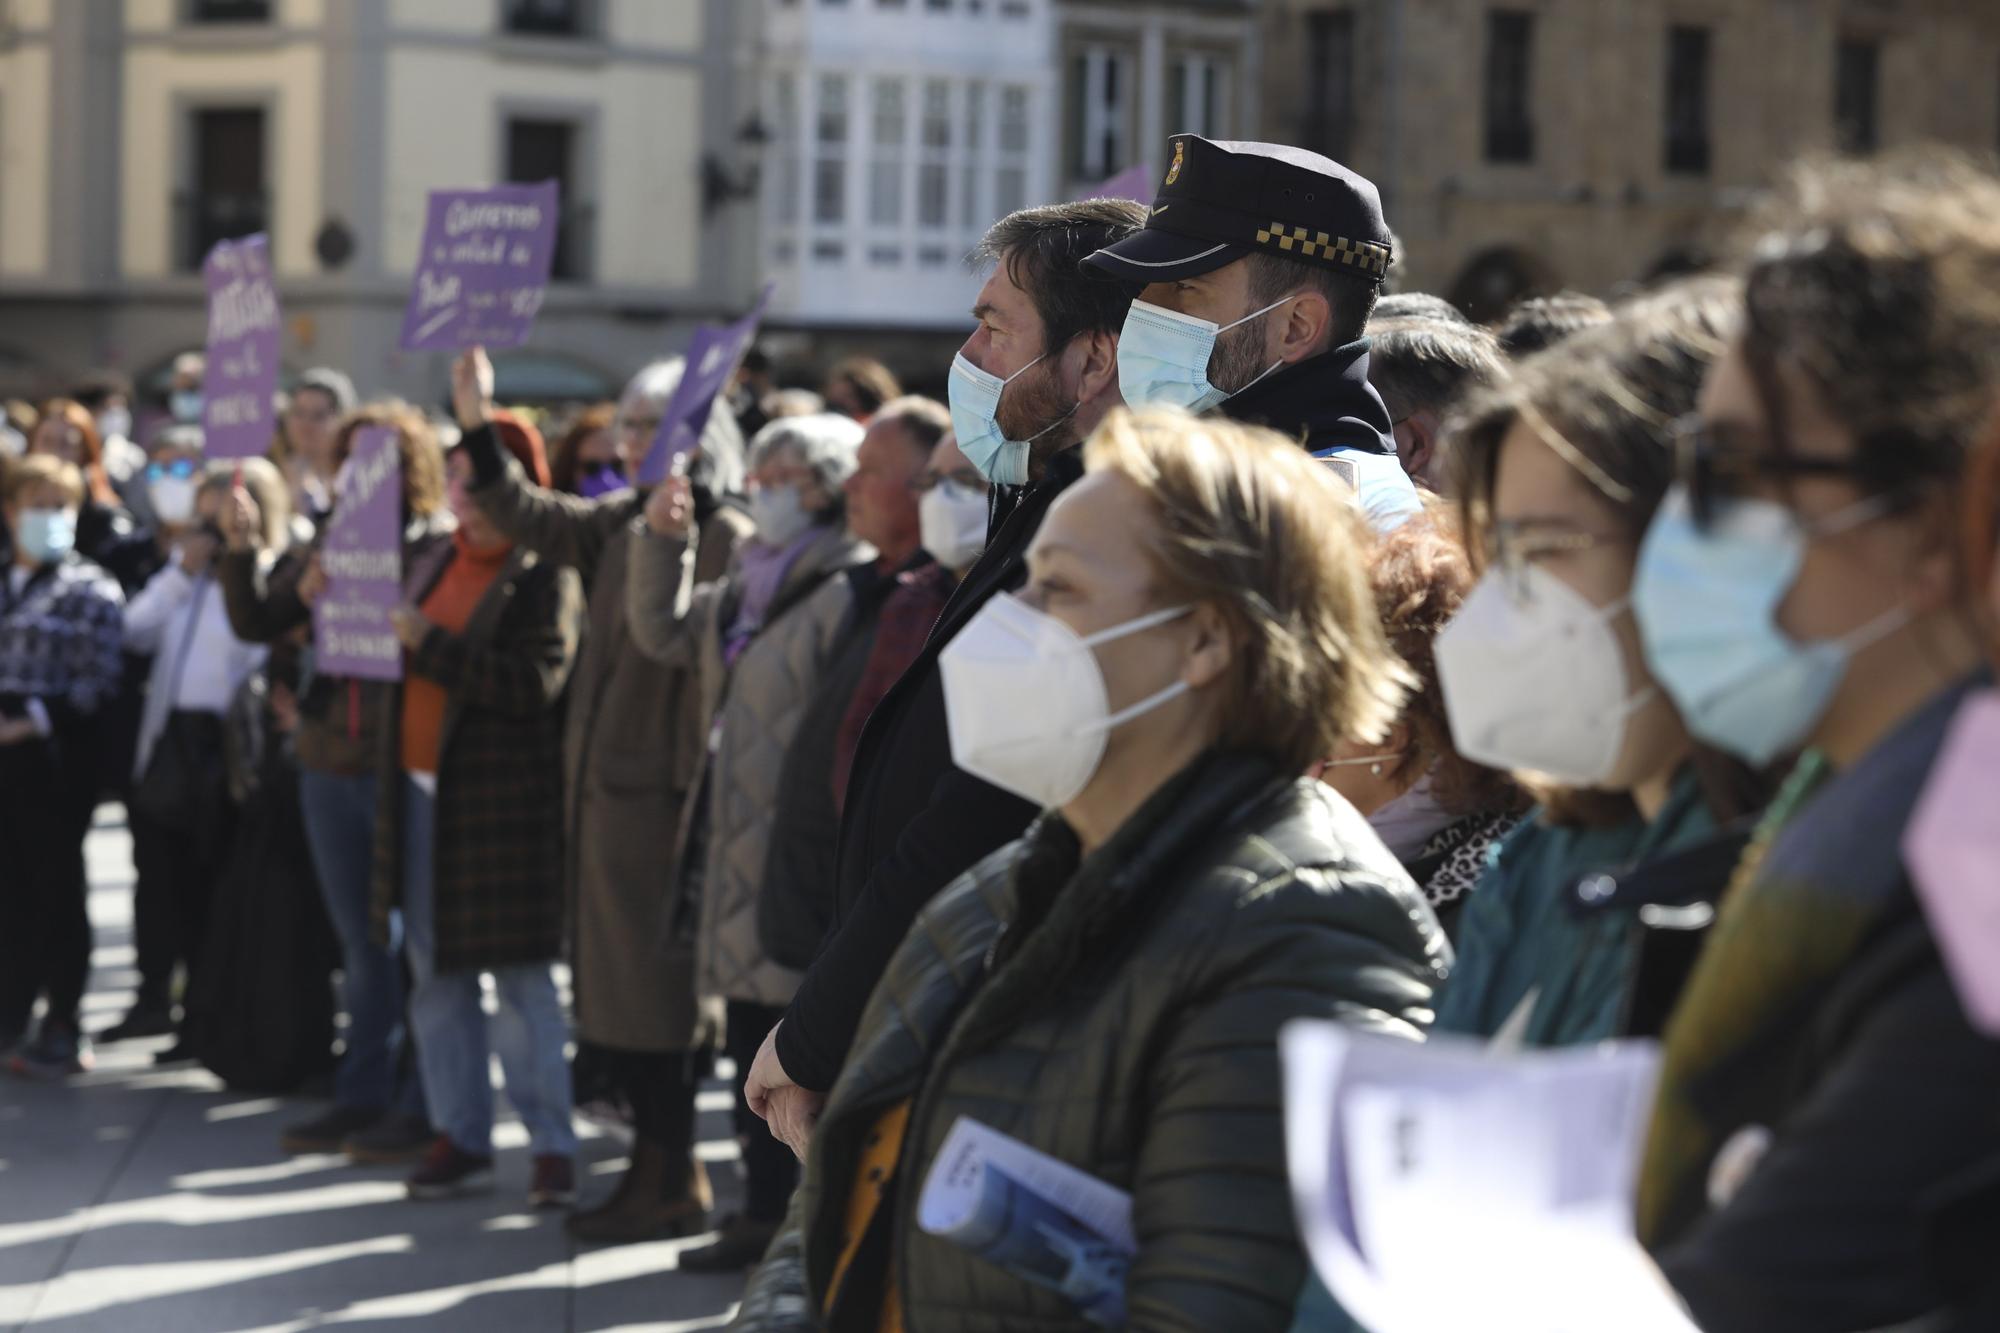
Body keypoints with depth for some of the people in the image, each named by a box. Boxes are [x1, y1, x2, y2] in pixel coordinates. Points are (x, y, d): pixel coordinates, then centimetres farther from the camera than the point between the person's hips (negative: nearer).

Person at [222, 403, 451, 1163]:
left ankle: (420, 1106, 4)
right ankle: (361, 1094, 21)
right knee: (359, 938, 13)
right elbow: (255, 623, 11)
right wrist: (242, 551, -4)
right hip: (330, 764, 6)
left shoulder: (441, 546, -6)